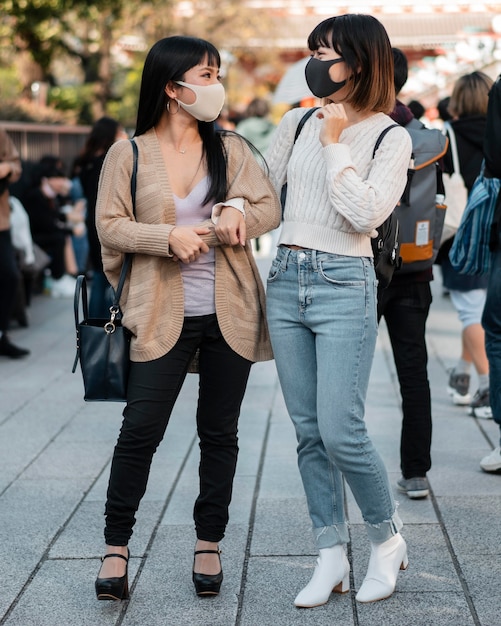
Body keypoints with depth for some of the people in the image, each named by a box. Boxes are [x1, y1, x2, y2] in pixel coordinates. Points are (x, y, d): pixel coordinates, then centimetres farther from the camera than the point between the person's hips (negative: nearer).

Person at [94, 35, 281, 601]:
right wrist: (168, 237, -18)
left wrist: (237, 211, -17)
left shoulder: (231, 149, 7)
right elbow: (110, 226, -3)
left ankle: (209, 544, 21)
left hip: (229, 314, 3)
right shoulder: (128, 153, 0)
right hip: (163, 315, -2)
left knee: (219, 431, 8)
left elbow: (269, 209, 5)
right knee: (140, 430, -5)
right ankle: (116, 546, 8)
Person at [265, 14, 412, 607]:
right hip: (285, 280, 5)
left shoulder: (390, 137, -2)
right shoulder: (297, 122, 11)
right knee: (308, 432, 7)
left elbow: (365, 213, -15)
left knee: (340, 432, -10)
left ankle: (387, 539, 14)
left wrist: (335, 143, -10)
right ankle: (331, 558, 16)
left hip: (343, 285, -5)